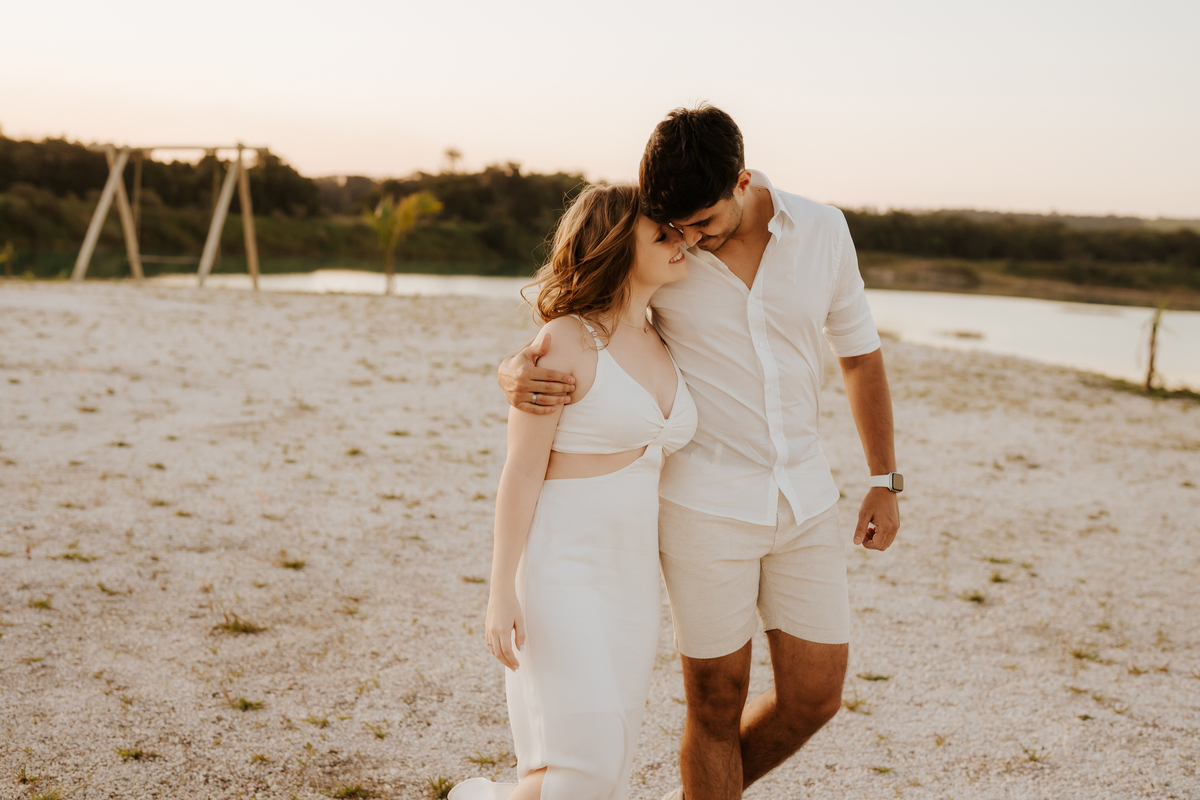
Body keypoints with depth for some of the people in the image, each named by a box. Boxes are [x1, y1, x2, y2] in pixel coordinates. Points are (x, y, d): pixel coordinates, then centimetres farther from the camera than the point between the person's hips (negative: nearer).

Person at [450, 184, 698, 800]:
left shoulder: (660, 347, 11)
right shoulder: (563, 340, -12)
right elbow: (521, 471, -12)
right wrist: (502, 591, -15)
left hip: (628, 577, 8)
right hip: (559, 569, -7)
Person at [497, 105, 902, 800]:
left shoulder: (822, 231, -2)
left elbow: (861, 352, 10)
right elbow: (561, 337, -1)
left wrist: (886, 482, 10)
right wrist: (519, 372, -27)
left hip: (803, 496, 3)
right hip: (706, 504, -3)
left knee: (815, 698, 6)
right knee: (719, 703, 4)